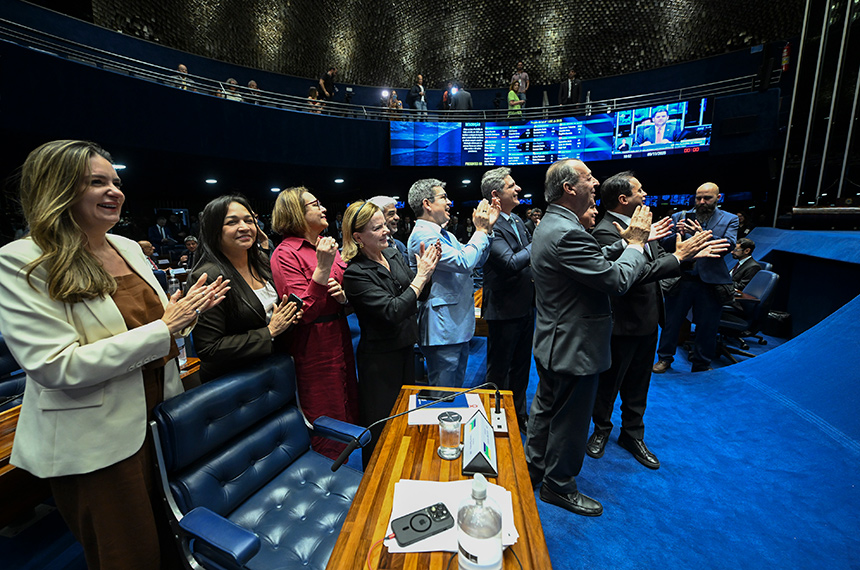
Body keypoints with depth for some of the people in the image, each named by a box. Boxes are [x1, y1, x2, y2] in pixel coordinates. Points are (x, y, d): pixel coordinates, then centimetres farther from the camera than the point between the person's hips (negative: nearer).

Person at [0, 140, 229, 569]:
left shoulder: (128, 247, 6)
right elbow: (56, 367, -21)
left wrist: (187, 311, -4)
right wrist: (164, 328, -23)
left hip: (162, 414, 6)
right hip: (96, 445, -5)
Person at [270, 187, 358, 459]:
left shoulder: (326, 245, 8)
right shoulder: (286, 253, -12)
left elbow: (349, 289, 17)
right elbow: (304, 312, -19)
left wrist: (344, 295, -7)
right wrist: (322, 268, -26)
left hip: (339, 339, 8)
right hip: (313, 348, -7)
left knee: (348, 410, 19)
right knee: (326, 419, 7)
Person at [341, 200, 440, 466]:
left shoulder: (393, 253, 1)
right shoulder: (355, 273, -20)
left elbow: (418, 295, 7)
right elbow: (392, 312, -28)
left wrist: (426, 270, -12)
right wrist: (421, 276, -24)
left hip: (405, 347, 8)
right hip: (379, 357, -7)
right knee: (382, 428, 10)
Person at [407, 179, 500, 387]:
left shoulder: (445, 234, 14)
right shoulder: (422, 235, -18)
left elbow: (477, 261, 15)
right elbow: (464, 262, -26)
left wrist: (487, 228, 4)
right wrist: (481, 231, -11)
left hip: (459, 326, 10)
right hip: (442, 330, -10)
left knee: (457, 386, 23)